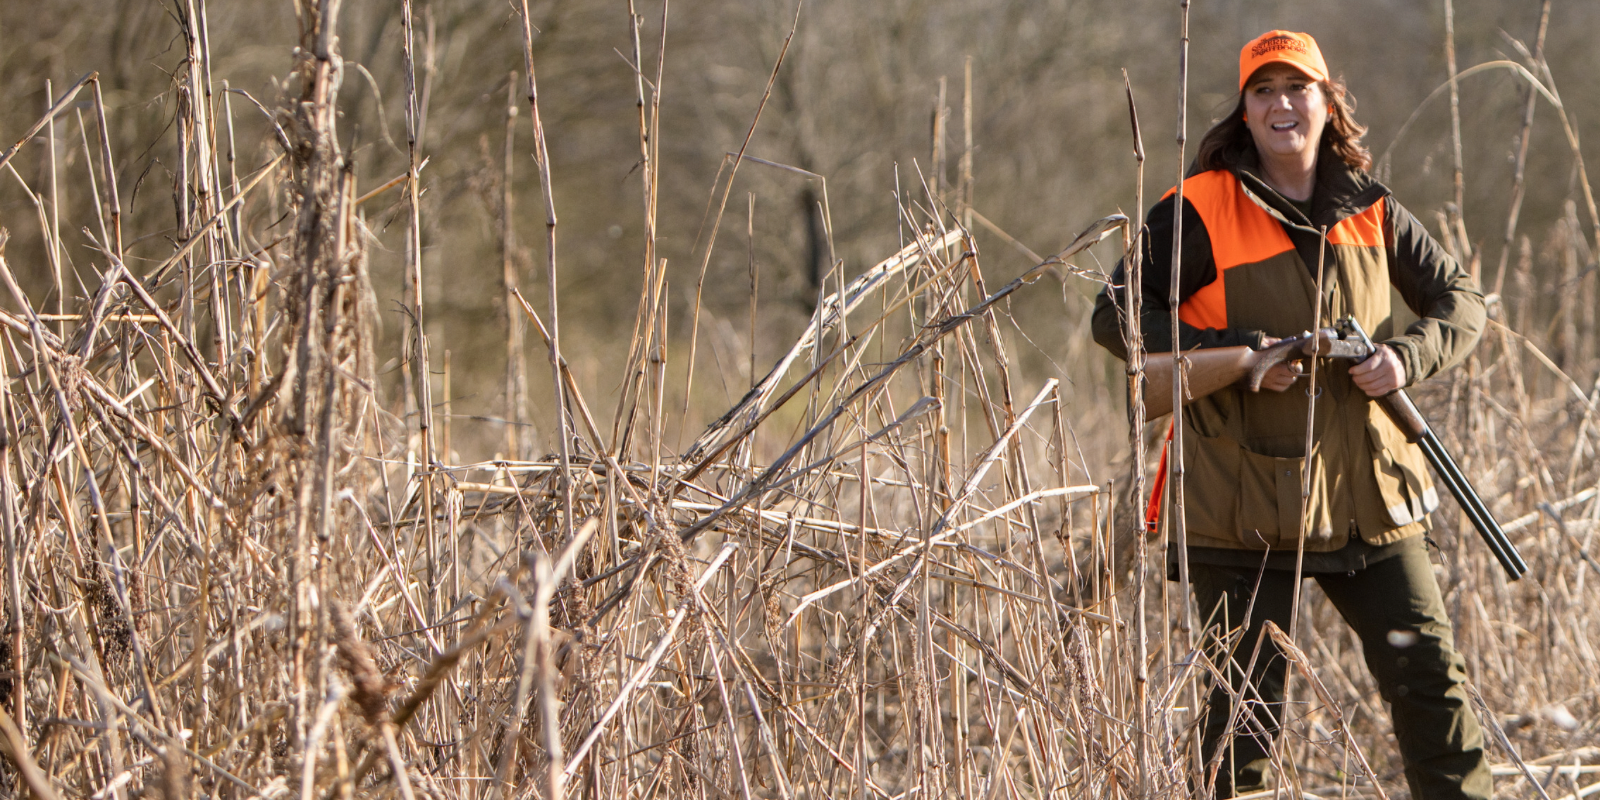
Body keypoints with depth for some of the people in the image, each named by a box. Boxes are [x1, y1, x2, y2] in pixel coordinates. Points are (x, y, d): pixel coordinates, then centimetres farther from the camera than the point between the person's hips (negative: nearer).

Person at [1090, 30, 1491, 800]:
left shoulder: (1370, 211, 8)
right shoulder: (1201, 211, -4)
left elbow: (1462, 302, 15)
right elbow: (1116, 316, -6)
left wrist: (1408, 354, -7)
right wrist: (1230, 355, -17)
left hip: (1365, 494, 4)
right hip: (1244, 505, -4)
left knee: (1430, 671, 3)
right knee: (1248, 703, -1)